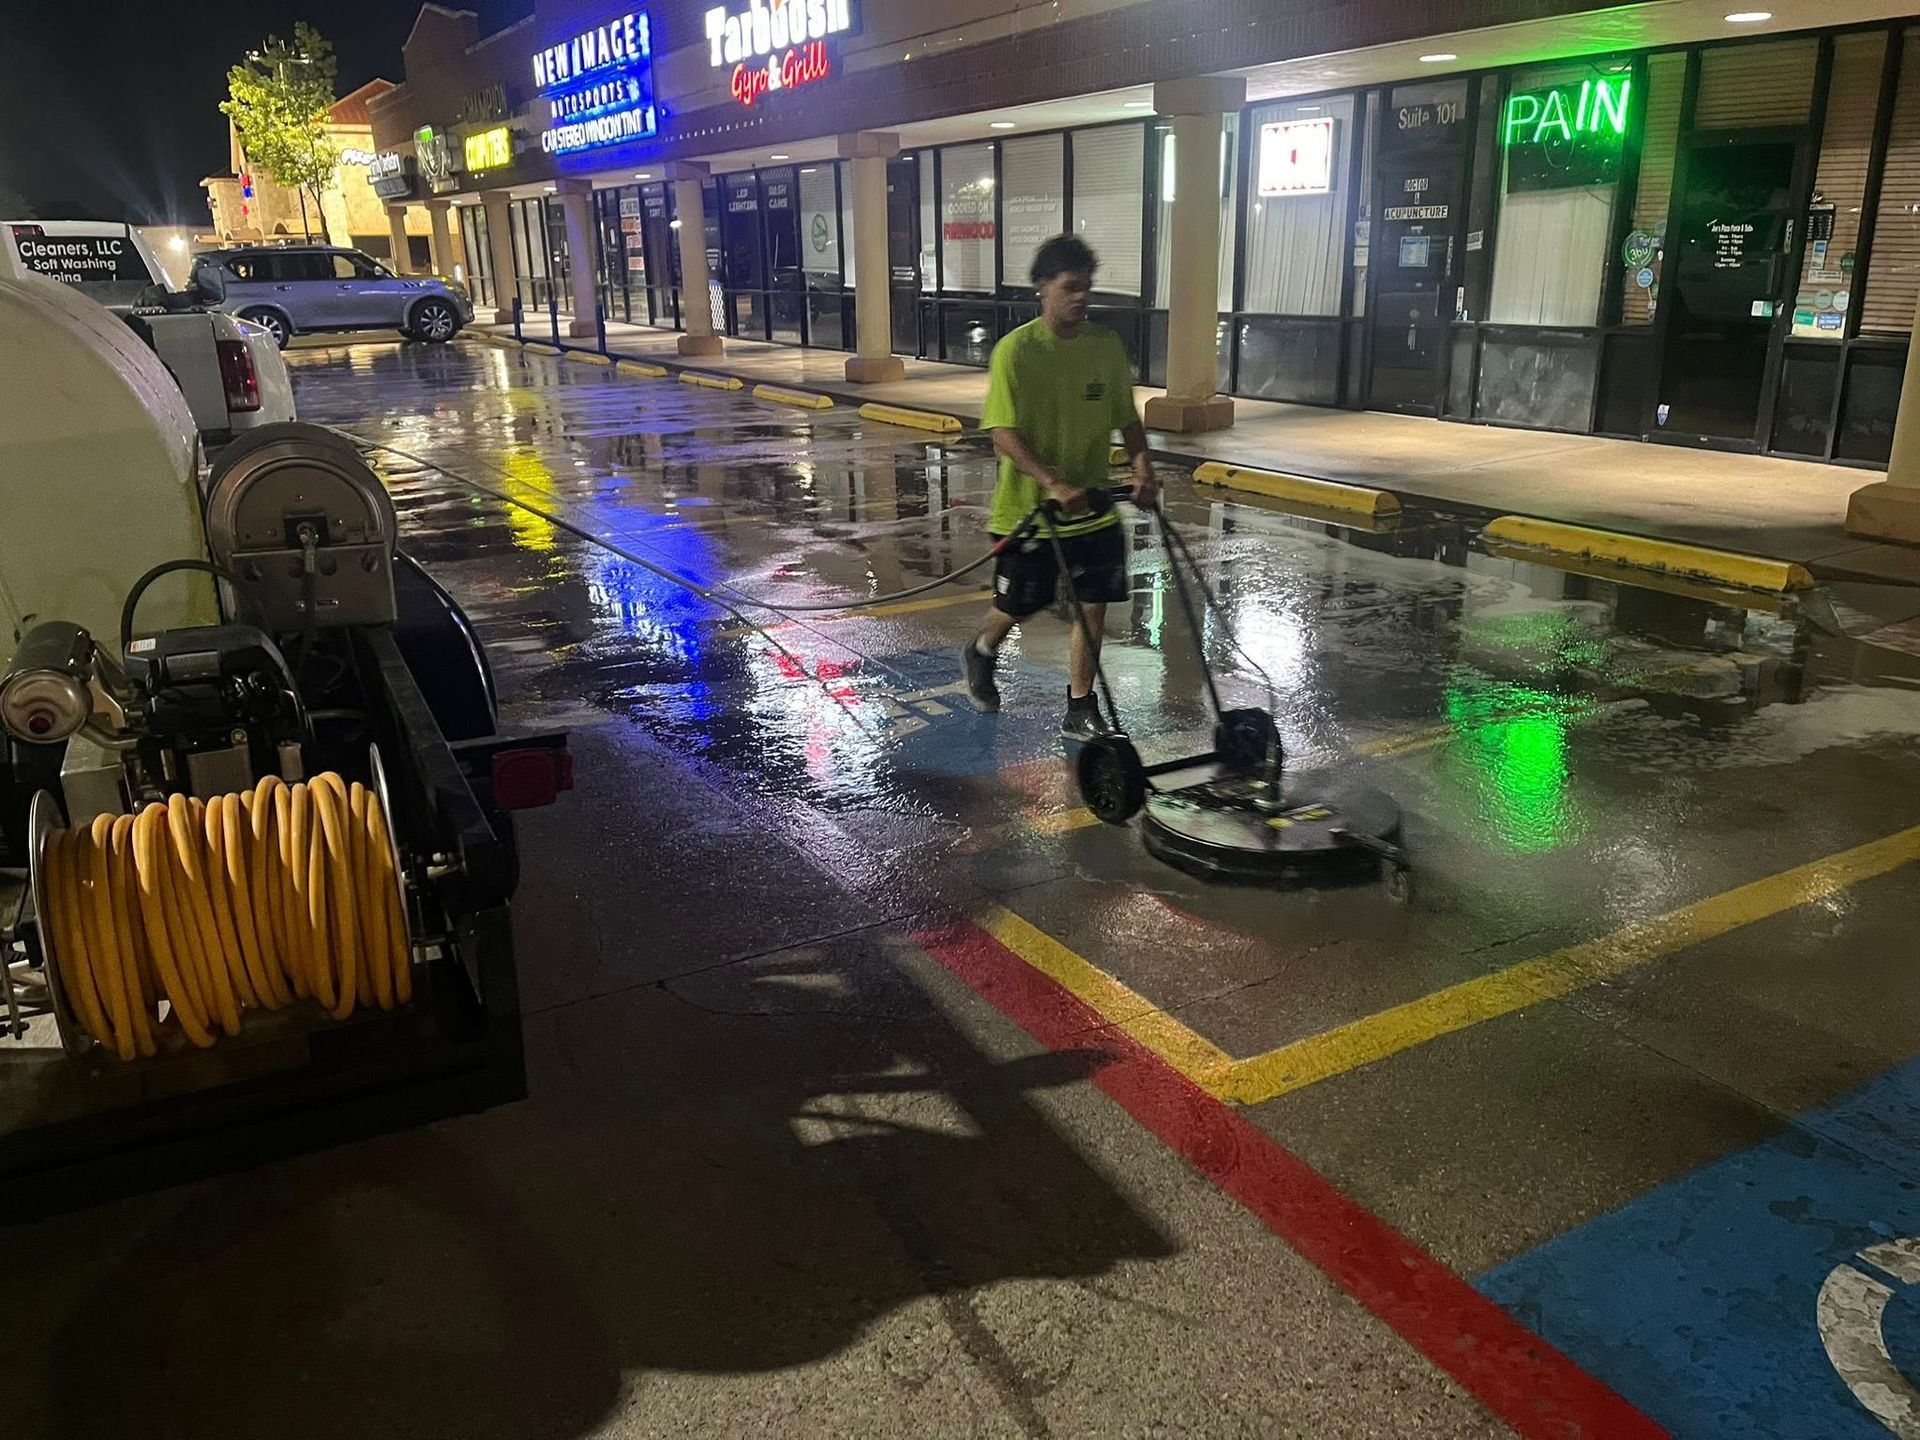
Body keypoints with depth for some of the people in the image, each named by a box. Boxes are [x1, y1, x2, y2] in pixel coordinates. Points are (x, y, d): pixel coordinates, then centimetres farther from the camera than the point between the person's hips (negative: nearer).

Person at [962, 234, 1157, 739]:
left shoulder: (1107, 345, 0)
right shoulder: (1015, 351, -15)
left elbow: (1126, 418, 7)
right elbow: (1004, 435, -20)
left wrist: (1141, 467, -12)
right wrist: (1053, 483, -32)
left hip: (1093, 505, 4)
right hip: (1029, 507, -4)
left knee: (1094, 604, 2)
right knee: (1017, 606, 11)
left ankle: (1080, 710, 14)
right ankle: (981, 653, 44)